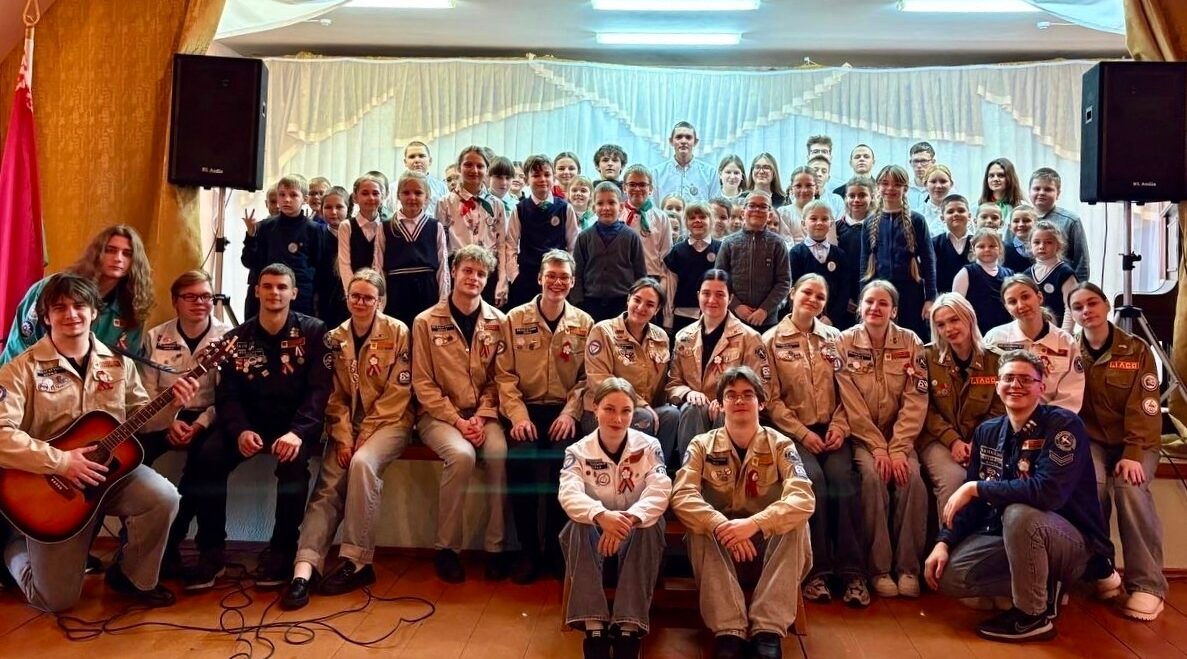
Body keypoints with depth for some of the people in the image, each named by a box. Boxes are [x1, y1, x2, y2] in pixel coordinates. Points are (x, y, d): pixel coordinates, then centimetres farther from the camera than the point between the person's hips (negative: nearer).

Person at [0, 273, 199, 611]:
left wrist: (171, 405, -11)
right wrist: (61, 462, -27)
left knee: (164, 497, -28)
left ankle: (133, 577, 1)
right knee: (56, 599, -1)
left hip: (110, 469, 3)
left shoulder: (117, 363, 3)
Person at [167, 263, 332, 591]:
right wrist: (240, 430, -20)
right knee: (207, 456, -24)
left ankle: (282, 550, -14)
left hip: (295, 423, -3)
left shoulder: (313, 332, -2)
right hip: (250, 423, 3)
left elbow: (319, 389, -11)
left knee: (293, 461, -34)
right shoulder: (238, 338, 7)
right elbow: (227, 395, 2)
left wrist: (298, 432, -27)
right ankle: (211, 551, -10)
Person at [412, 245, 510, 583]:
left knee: (500, 453, -29)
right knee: (462, 455, -31)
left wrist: (481, 417, -12)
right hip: (439, 414, -2)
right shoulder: (426, 322, -1)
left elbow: (497, 378, 3)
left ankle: (495, 546, -13)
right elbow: (423, 383, -4)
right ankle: (447, 548, -12)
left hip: (483, 414, 2)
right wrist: (457, 420, -13)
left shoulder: (498, 322, 5)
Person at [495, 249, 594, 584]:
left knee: (562, 459, -29)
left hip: (564, 410, 0)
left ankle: (555, 546, -7)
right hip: (525, 407, 0)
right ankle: (528, 548, -10)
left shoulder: (585, 324, 7)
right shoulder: (515, 319, 5)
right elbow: (504, 374, 0)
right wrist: (518, 415, -14)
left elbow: (588, 378, 3)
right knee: (519, 458, -29)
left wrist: (570, 413, -13)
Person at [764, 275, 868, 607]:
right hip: (793, 431, -2)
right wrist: (803, 433, -11)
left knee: (843, 477, -26)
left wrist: (839, 426, -7)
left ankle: (851, 571, -20)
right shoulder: (771, 340, 4)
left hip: (830, 429, 2)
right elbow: (772, 398, -2)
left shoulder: (834, 338, 14)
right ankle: (817, 570, -19)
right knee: (813, 479, -29)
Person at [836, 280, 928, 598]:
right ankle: (879, 569, -16)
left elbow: (915, 401, -6)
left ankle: (908, 567, -12)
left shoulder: (911, 343, 0)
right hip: (862, 435, -1)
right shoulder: (845, 342, -4)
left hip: (900, 434, 2)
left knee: (911, 478, -25)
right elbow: (852, 403, -9)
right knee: (873, 476, -28)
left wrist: (898, 449, -16)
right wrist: (878, 448, -15)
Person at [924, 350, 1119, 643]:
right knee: (948, 575, -13)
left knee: (1018, 513, -37)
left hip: (1075, 541, -6)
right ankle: (1045, 583, 5)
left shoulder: (1063, 425, -17)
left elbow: (1048, 492, -32)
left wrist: (976, 488, -25)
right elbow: (970, 499, 5)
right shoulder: (987, 432, 3)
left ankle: (1033, 615, -16)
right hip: (1011, 536, 6)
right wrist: (944, 542, -9)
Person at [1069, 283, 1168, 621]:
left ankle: (1147, 584, -22)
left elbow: (1143, 408, -11)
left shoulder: (1137, 350, -3)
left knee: (1130, 487, -30)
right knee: (1091, 485, -29)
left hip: (1136, 441, -1)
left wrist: (1133, 454, -22)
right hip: (1090, 439, 1)